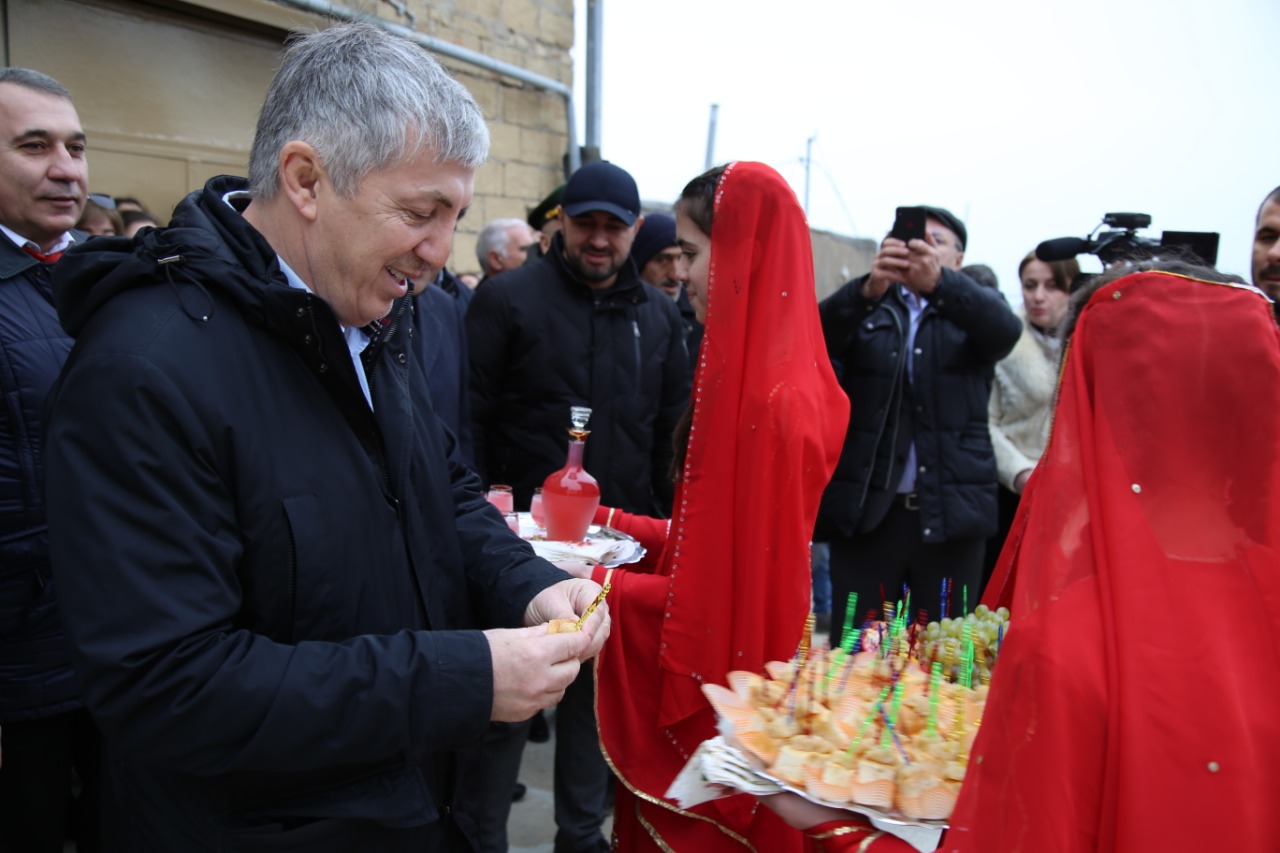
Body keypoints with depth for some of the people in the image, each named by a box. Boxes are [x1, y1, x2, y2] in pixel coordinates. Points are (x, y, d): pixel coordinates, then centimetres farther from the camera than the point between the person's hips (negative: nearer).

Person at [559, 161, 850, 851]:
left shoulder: (772, 400, -26)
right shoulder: (758, 373, 5)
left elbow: (735, 591, -23)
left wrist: (599, 585, -14)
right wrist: (615, 522, 9)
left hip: (718, 696, -8)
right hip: (718, 672, 8)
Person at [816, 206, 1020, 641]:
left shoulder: (972, 309, 12)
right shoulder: (865, 307, 12)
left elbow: (1006, 329, -11)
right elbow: (821, 333, -9)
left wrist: (938, 282, -31)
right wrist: (870, 287, -30)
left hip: (952, 509, 0)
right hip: (866, 508, 0)